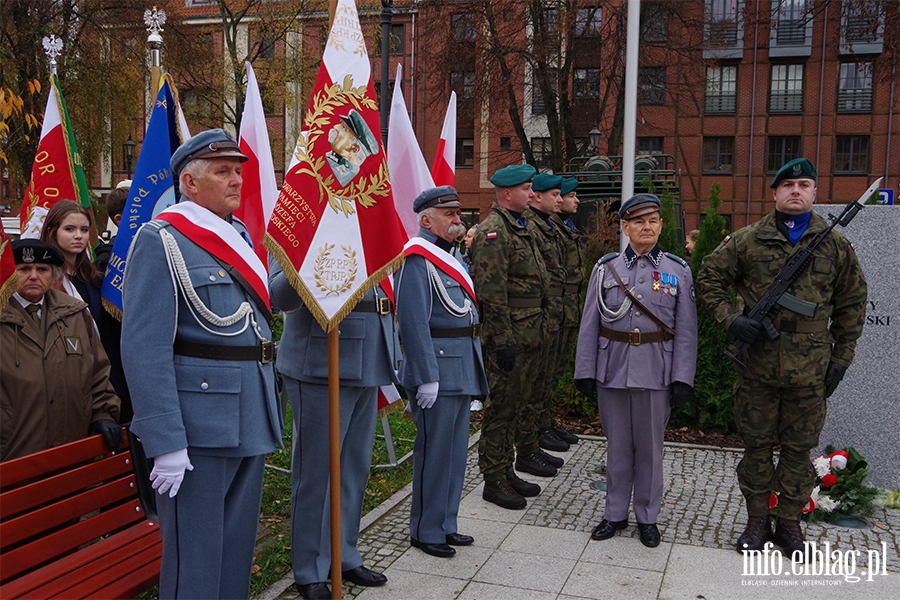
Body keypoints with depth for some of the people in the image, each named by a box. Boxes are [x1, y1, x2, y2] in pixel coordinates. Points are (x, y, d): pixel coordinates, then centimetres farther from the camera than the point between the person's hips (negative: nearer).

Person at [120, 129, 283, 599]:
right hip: (199, 427, -8)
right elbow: (145, 349, -17)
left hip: (250, 419, 8)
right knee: (195, 555, 3)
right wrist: (165, 442, -21)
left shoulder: (239, 236, 13)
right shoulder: (161, 240, -11)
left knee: (238, 546, 18)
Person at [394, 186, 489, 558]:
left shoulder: (450, 255, 16)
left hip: (461, 368, 9)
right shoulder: (417, 260, -14)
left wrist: (471, 368, 17)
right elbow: (413, 323, -21)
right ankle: (426, 531, 14)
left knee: (455, 450, 16)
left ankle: (446, 524, 28)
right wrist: (427, 377, -23)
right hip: (438, 368, -9)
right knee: (434, 453, 0)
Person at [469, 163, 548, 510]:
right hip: (507, 338, -9)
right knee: (500, 407, 0)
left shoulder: (523, 228, 17)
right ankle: (494, 481, 10)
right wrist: (503, 342, -22)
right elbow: (491, 294, -21)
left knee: (514, 406, 17)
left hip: (528, 337, 10)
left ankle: (507, 472, 28)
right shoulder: (493, 232, -15)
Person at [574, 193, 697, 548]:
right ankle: (615, 513, 26)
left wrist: (682, 379, -6)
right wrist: (585, 371, -1)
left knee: (650, 447, 10)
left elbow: (686, 331, 0)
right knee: (617, 445, 11)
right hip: (612, 369, 1)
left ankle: (647, 516, 25)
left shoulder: (678, 271, 1)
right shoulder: (606, 268, 2)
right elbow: (589, 325, 3)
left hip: (655, 372, -1)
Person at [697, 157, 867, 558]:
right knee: (757, 445, 10)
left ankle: (790, 522, 26)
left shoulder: (835, 246, 5)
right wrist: (731, 319, -10)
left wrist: (841, 358, 7)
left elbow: (851, 304, 10)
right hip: (757, 366, -1)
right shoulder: (746, 241, 0)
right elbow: (709, 280, 5)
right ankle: (757, 520, 25)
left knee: (799, 448, 11)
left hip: (810, 372, 1)